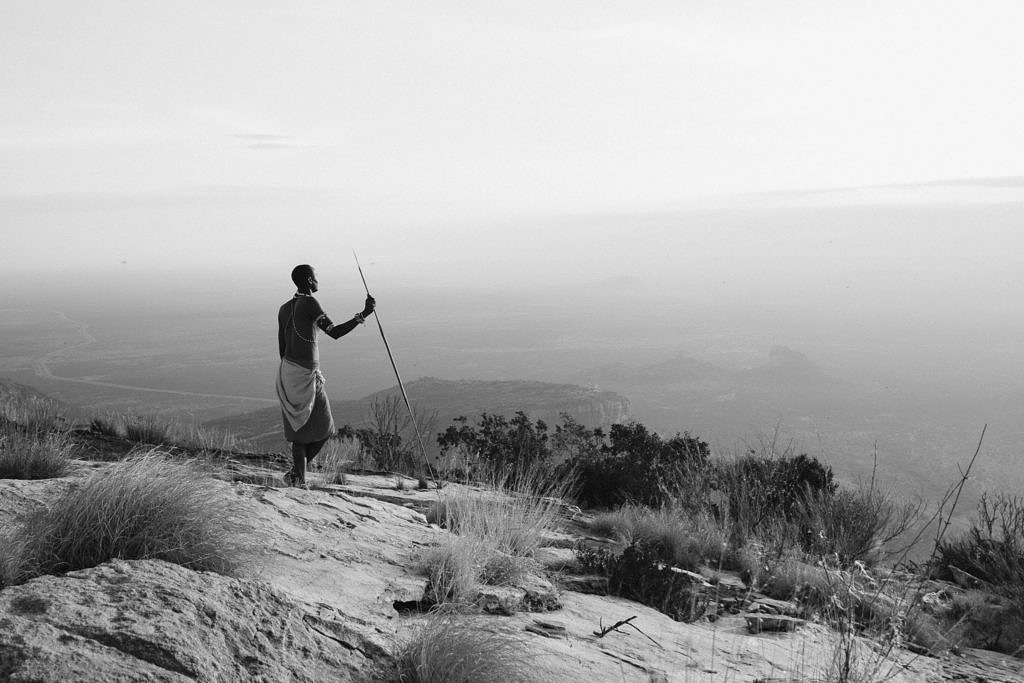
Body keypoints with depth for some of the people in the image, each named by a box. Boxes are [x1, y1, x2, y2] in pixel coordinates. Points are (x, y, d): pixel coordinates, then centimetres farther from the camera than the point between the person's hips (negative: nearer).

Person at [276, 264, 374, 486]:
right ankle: (297, 473, -3)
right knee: (324, 430, 5)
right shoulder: (310, 303, -13)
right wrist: (363, 315, -20)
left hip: (286, 372, 8)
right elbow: (334, 332, -20)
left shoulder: (284, 308, 11)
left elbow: (282, 348, 15)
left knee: (299, 429, 14)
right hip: (306, 374, -8)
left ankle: (299, 477, 11)